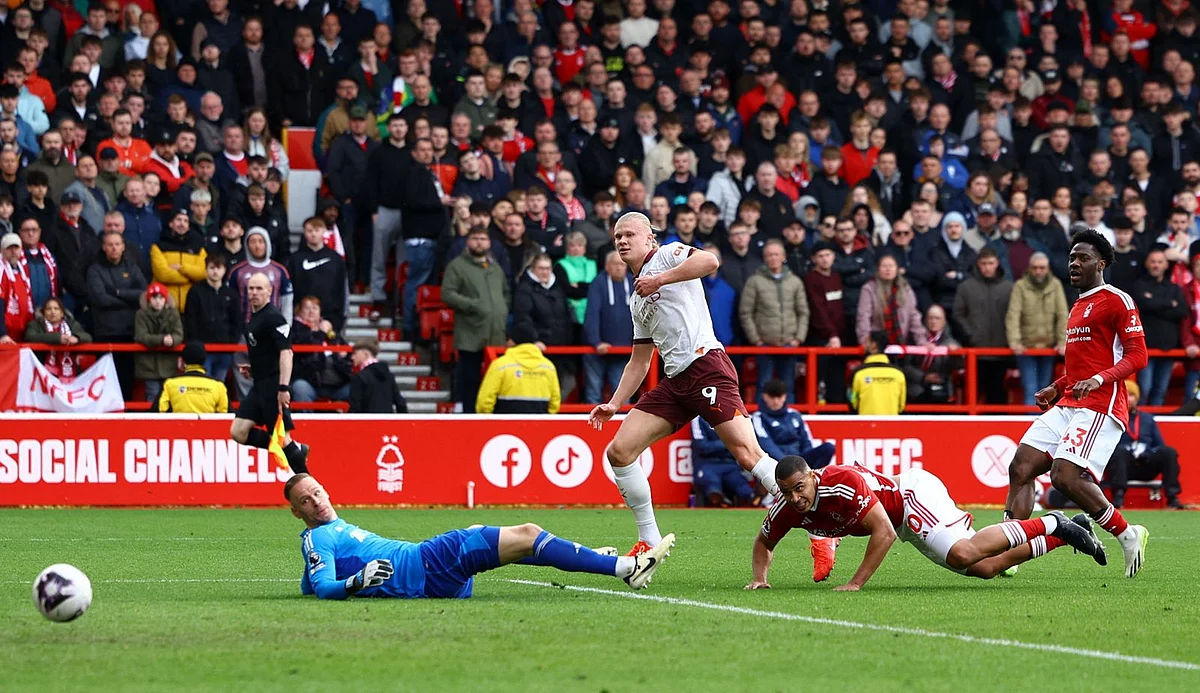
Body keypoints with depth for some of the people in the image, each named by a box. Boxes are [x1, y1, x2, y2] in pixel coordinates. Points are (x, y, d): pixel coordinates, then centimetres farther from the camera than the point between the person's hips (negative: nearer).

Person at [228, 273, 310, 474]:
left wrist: (283, 388, -29)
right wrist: (253, 368, 13)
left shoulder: (274, 317, -13)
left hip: (273, 384, -10)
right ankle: (295, 450, 9)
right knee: (239, 432, 4)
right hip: (259, 385, 10)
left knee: (281, 436, -8)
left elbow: (285, 352, -22)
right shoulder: (254, 317, 15)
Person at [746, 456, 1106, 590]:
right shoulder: (786, 510, -10)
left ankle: (1049, 524, -9)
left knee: (963, 554, -32)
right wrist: (759, 578, -11)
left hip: (914, 492, -7)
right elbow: (764, 544, 10)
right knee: (985, 569, 1)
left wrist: (856, 583, -35)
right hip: (905, 522, 7)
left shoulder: (843, 484, -34)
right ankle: (1063, 534, 18)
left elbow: (885, 532, -33)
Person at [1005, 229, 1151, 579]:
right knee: (1021, 467, -5)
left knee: (1066, 476, -23)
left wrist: (1099, 379, -24)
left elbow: (1137, 355, -11)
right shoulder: (1078, 307, 25)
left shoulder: (1117, 300, -4)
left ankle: (1128, 536, -5)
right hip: (1068, 404, 9)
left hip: (1100, 406, -9)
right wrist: (1056, 388, 24)